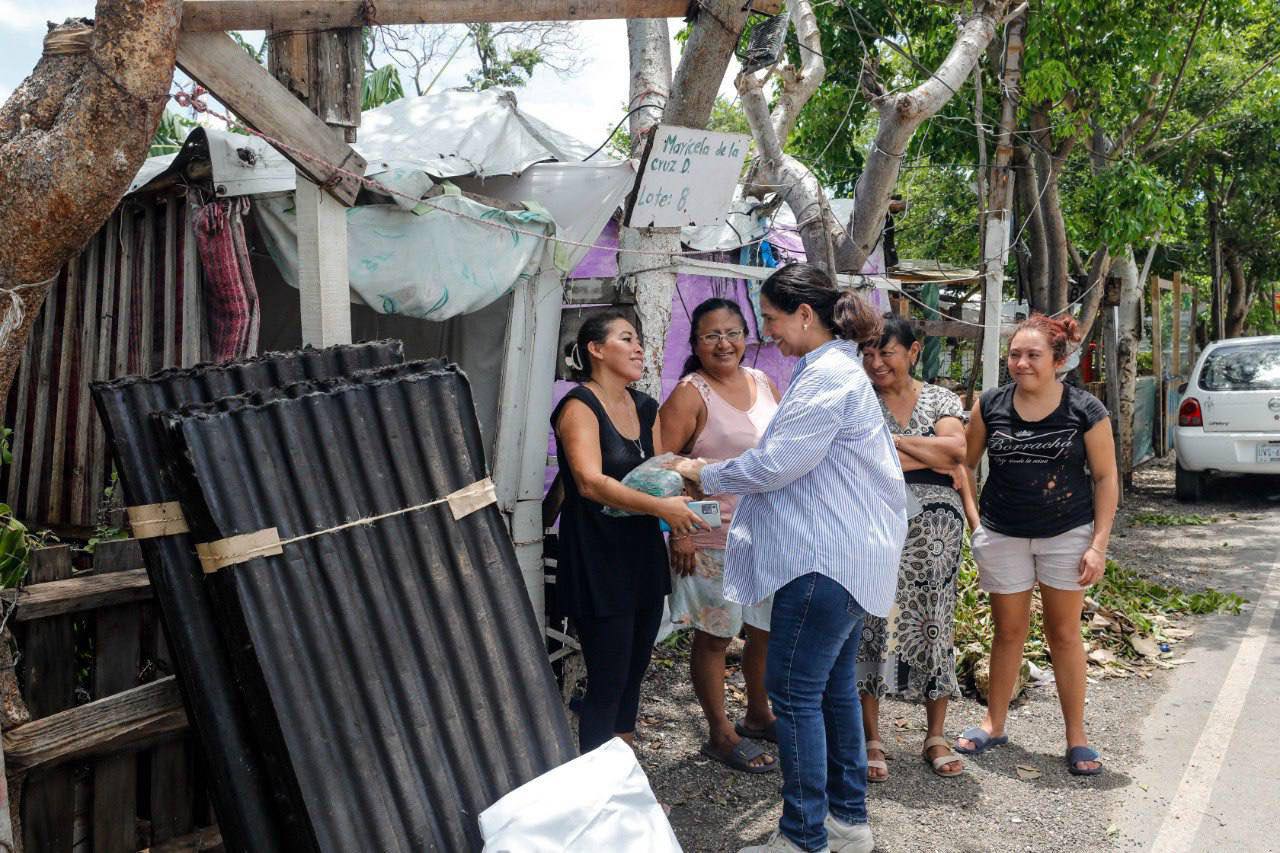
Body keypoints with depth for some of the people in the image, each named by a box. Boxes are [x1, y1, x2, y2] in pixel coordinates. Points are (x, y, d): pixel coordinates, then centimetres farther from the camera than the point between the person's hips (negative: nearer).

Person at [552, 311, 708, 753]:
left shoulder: (645, 407, 12)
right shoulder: (580, 407, -12)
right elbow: (591, 482, -25)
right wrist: (661, 507, -33)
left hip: (644, 557, 8)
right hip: (599, 564, -8)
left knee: (633, 674, 16)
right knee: (607, 683, -4)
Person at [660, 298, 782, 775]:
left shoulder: (763, 384, 9)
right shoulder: (691, 395, -11)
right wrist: (677, 531, -20)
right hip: (714, 538, -7)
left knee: (767, 630, 17)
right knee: (714, 636, 4)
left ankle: (758, 716, 38)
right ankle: (721, 735, 19)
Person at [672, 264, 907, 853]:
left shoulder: (828, 376, -17)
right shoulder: (835, 369, 18)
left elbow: (776, 463, -20)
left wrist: (705, 476, -5)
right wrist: (719, 478, 14)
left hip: (826, 561, -11)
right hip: (846, 556, 11)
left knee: (794, 692, -4)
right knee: (833, 687, 16)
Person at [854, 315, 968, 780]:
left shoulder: (940, 399, 8)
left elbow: (956, 447, -10)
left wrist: (891, 439, -12)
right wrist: (933, 460, -10)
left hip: (934, 529, 2)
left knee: (934, 626, 7)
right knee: (871, 626, 0)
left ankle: (936, 737, 20)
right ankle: (871, 740, 12)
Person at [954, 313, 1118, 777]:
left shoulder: (1085, 410, -7)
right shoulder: (991, 405, -3)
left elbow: (1105, 478, -2)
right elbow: (964, 462, 8)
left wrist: (1099, 544, -7)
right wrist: (971, 517, -1)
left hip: (1067, 535, -1)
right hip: (1003, 535, 1)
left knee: (1064, 632, 7)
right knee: (1008, 631, 10)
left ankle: (1077, 737, 18)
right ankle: (994, 724, 25)